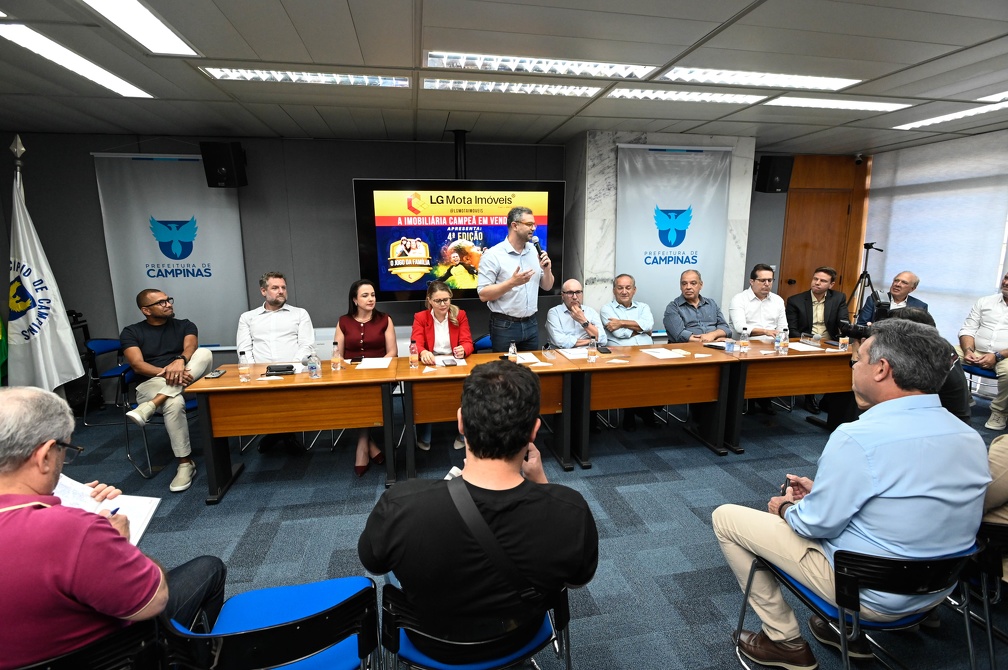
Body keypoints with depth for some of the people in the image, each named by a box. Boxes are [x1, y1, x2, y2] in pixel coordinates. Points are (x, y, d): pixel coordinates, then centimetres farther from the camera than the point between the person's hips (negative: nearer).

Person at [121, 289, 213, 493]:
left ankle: (150, 407, -38)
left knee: (204, 353, -30)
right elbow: (137, 365, -7)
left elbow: (190, 347, -8)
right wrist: (166, 372, -27)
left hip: (186, 381, 2)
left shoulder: (184, 325, 13)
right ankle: (185, 463, -26)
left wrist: (180, 361, -33)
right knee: (174, 402, -38)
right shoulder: (131, 332, 8)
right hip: (150, 384, -2)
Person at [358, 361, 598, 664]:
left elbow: (372, 563, -12)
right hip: (520, 639, 1)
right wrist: (540, 482, -9)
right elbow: (579, 578, -10)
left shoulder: (400, 505, -37)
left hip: (432, 644, 0)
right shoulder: (572, 511, -33)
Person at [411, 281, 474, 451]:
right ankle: (423, 438, -13)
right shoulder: (420, 317, 6)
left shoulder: (460, 315, 8)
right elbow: (416, 345, -8)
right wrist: (423, 353, -34)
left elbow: (467, 342, 0)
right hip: (429, 366, 0)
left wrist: (463, 350, -27)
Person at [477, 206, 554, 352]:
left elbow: (547, 287, 13)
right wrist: (512, 282, -25)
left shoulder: (535, 251, 7)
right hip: (504, 326, -5)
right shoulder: (493, 255, -11)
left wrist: (547, 270, -7)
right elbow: (483, 294, -15)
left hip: (531, 324, 5)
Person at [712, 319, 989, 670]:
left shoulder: (859, 437, -29)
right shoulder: (970, 437, -3)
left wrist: (785, 507, 1)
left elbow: (817, 523, -20)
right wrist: (820, 492, 9)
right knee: (799, 508, 27)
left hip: (869, 594, -7)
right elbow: (903, 499, 9)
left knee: (726, 517, 1)